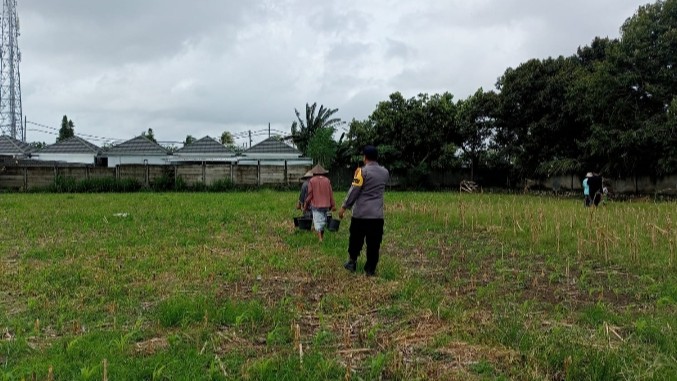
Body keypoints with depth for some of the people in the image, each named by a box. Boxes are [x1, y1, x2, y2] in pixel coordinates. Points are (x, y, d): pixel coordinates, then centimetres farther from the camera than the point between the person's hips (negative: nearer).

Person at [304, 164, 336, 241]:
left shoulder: (312, 181, -5)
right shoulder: (327, 180, 3)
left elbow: (309, 194, -5)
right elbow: (331, 193, 3)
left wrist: (305, 205, 5)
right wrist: (333, 205, 8)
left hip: (316, 204, -3)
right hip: (326, 205, 3)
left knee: (317, 221, -4)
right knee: (323, 221, 16)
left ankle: (320, 238, -17)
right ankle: (322, 236, 26)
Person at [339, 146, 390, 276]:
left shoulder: (362, 171, -10)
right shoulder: (385, 172, 7)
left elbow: (354, 191, -11)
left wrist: (344, 207, -4)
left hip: (360, 213, -3)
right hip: (377, 215, 3)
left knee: (355, 240, 14)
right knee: (374, 243, 6)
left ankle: (352, 262, 22)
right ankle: (370, 269, 8)